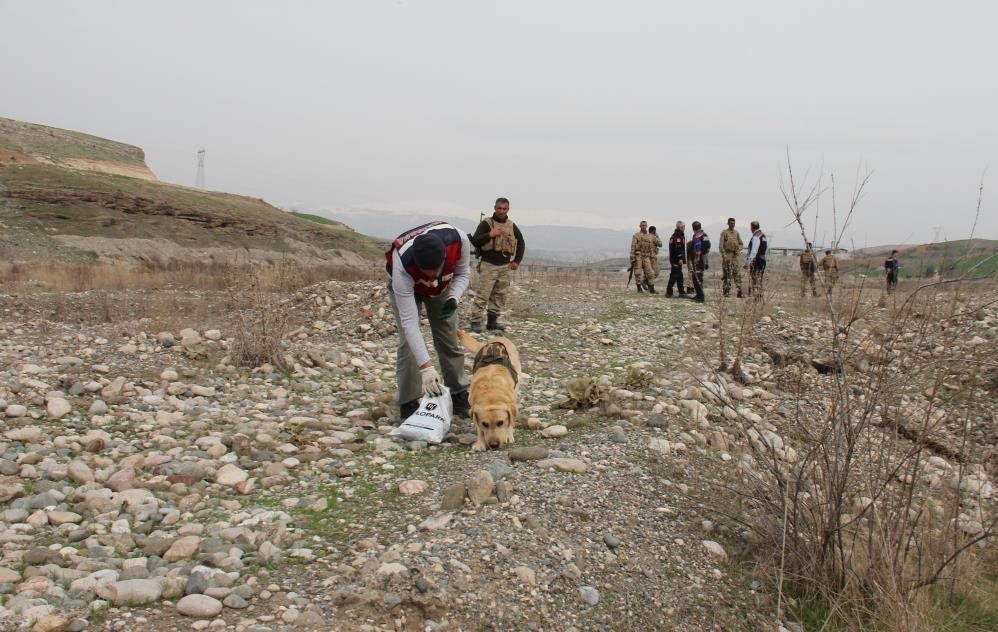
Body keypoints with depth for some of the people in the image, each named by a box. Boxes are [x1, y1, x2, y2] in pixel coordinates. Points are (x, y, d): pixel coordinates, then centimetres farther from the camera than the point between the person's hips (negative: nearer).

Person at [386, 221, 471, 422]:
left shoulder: (458, 240, -38)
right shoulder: (402, 267, -46)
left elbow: (463, 272, -14)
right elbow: (409, 322, -44)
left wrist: (454, 298, -34)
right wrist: (426, 367, -49)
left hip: (442, 286, 3)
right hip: (405, 285, -3)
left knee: (449, 341, 2)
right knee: (408, 343, -15)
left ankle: (459, 396, 14)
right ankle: (409, 404, -5)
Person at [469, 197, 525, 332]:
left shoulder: (512, 226, 12)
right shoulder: (486, 223, -2)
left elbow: (521, 243, 24)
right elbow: (474, 241, -9)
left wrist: (517, 261, 15)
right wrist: (489, 235, -22)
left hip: (506, 267, 5)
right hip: (488, 265, -5)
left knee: (500, 296, 6)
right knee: (482, 295, -9)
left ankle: (492, 321, 14)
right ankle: (475, 322, -6)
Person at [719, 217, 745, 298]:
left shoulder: (736, 233, 14)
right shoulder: (724, 233, -1)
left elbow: (741, 244, 18)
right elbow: (721, 245, -7)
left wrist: (739, 249, -4)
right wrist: (724, 255, -16)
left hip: (735, 255, 5)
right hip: (727, 255, -5)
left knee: (737, 273, 1)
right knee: (727, 274, -2)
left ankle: (739, 291, 1)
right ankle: (727, 291, 3)